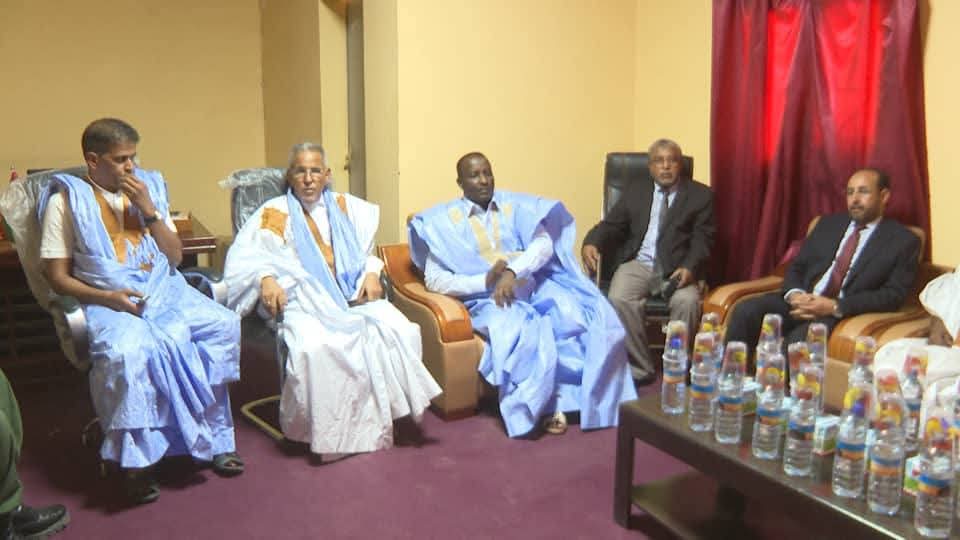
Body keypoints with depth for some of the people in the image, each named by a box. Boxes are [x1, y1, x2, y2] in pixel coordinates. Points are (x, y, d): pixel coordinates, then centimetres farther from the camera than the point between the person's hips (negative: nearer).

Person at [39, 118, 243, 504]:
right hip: (109, 300, -4)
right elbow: (57, 277, -2)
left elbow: (175, 257, 9)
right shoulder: (67, 199, 0)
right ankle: (134, 459, -17)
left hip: (164, 290, 4)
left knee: (225, 325, -20)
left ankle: (212, 438, -7)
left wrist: (149, 210, -4)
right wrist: (108, 297, -17)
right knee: (127, 351, -36)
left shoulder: (148, 187, 12)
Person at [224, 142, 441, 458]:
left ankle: (384, 417, -14)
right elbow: (243, 258, 1)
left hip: (355, 296, 3)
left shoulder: (347, 207, 22)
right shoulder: (274, 214, 11)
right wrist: (265, 279, -20)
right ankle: (331, 433, -21)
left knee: (399, 331, -26)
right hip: (305, 304, -3)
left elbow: (369, 249, 21)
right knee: (314, 347, -37)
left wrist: (371, 273, -1)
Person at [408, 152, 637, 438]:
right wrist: (485, 281, -15)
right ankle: (545, 405, -17)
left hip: (535, 286, 4)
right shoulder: (445, 220, 6)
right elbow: (434, 280, -2)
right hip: (488, 297, -3)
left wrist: (513, 271, -20)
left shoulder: (515, 205, 15)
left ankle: (589, 396, -10)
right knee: (524, 334, -36)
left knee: (593, 319, -22)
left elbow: (544, 243, -1)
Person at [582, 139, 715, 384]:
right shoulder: (635, 190, 17)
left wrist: (690, 268, -21)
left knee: (687, 301, -32)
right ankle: (641, 369, -15)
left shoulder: (700, 195, 9)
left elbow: (702, 239, -1)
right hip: (638, 264, 2)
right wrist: (591, 243, -12)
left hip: (677, 267, -1)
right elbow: (612, 225, 11)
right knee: (618, 298, -28)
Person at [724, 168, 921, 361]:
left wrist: (835, 306, -17)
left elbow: (893, 295, -5)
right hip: (802, 301, 4)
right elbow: (796, 266, 15)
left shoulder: (903, 241, 5)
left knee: (799, 338, -36)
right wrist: (794, 293, -9)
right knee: (745, 310, -24)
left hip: (844, 313, -4)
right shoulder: (829, 224, 18)